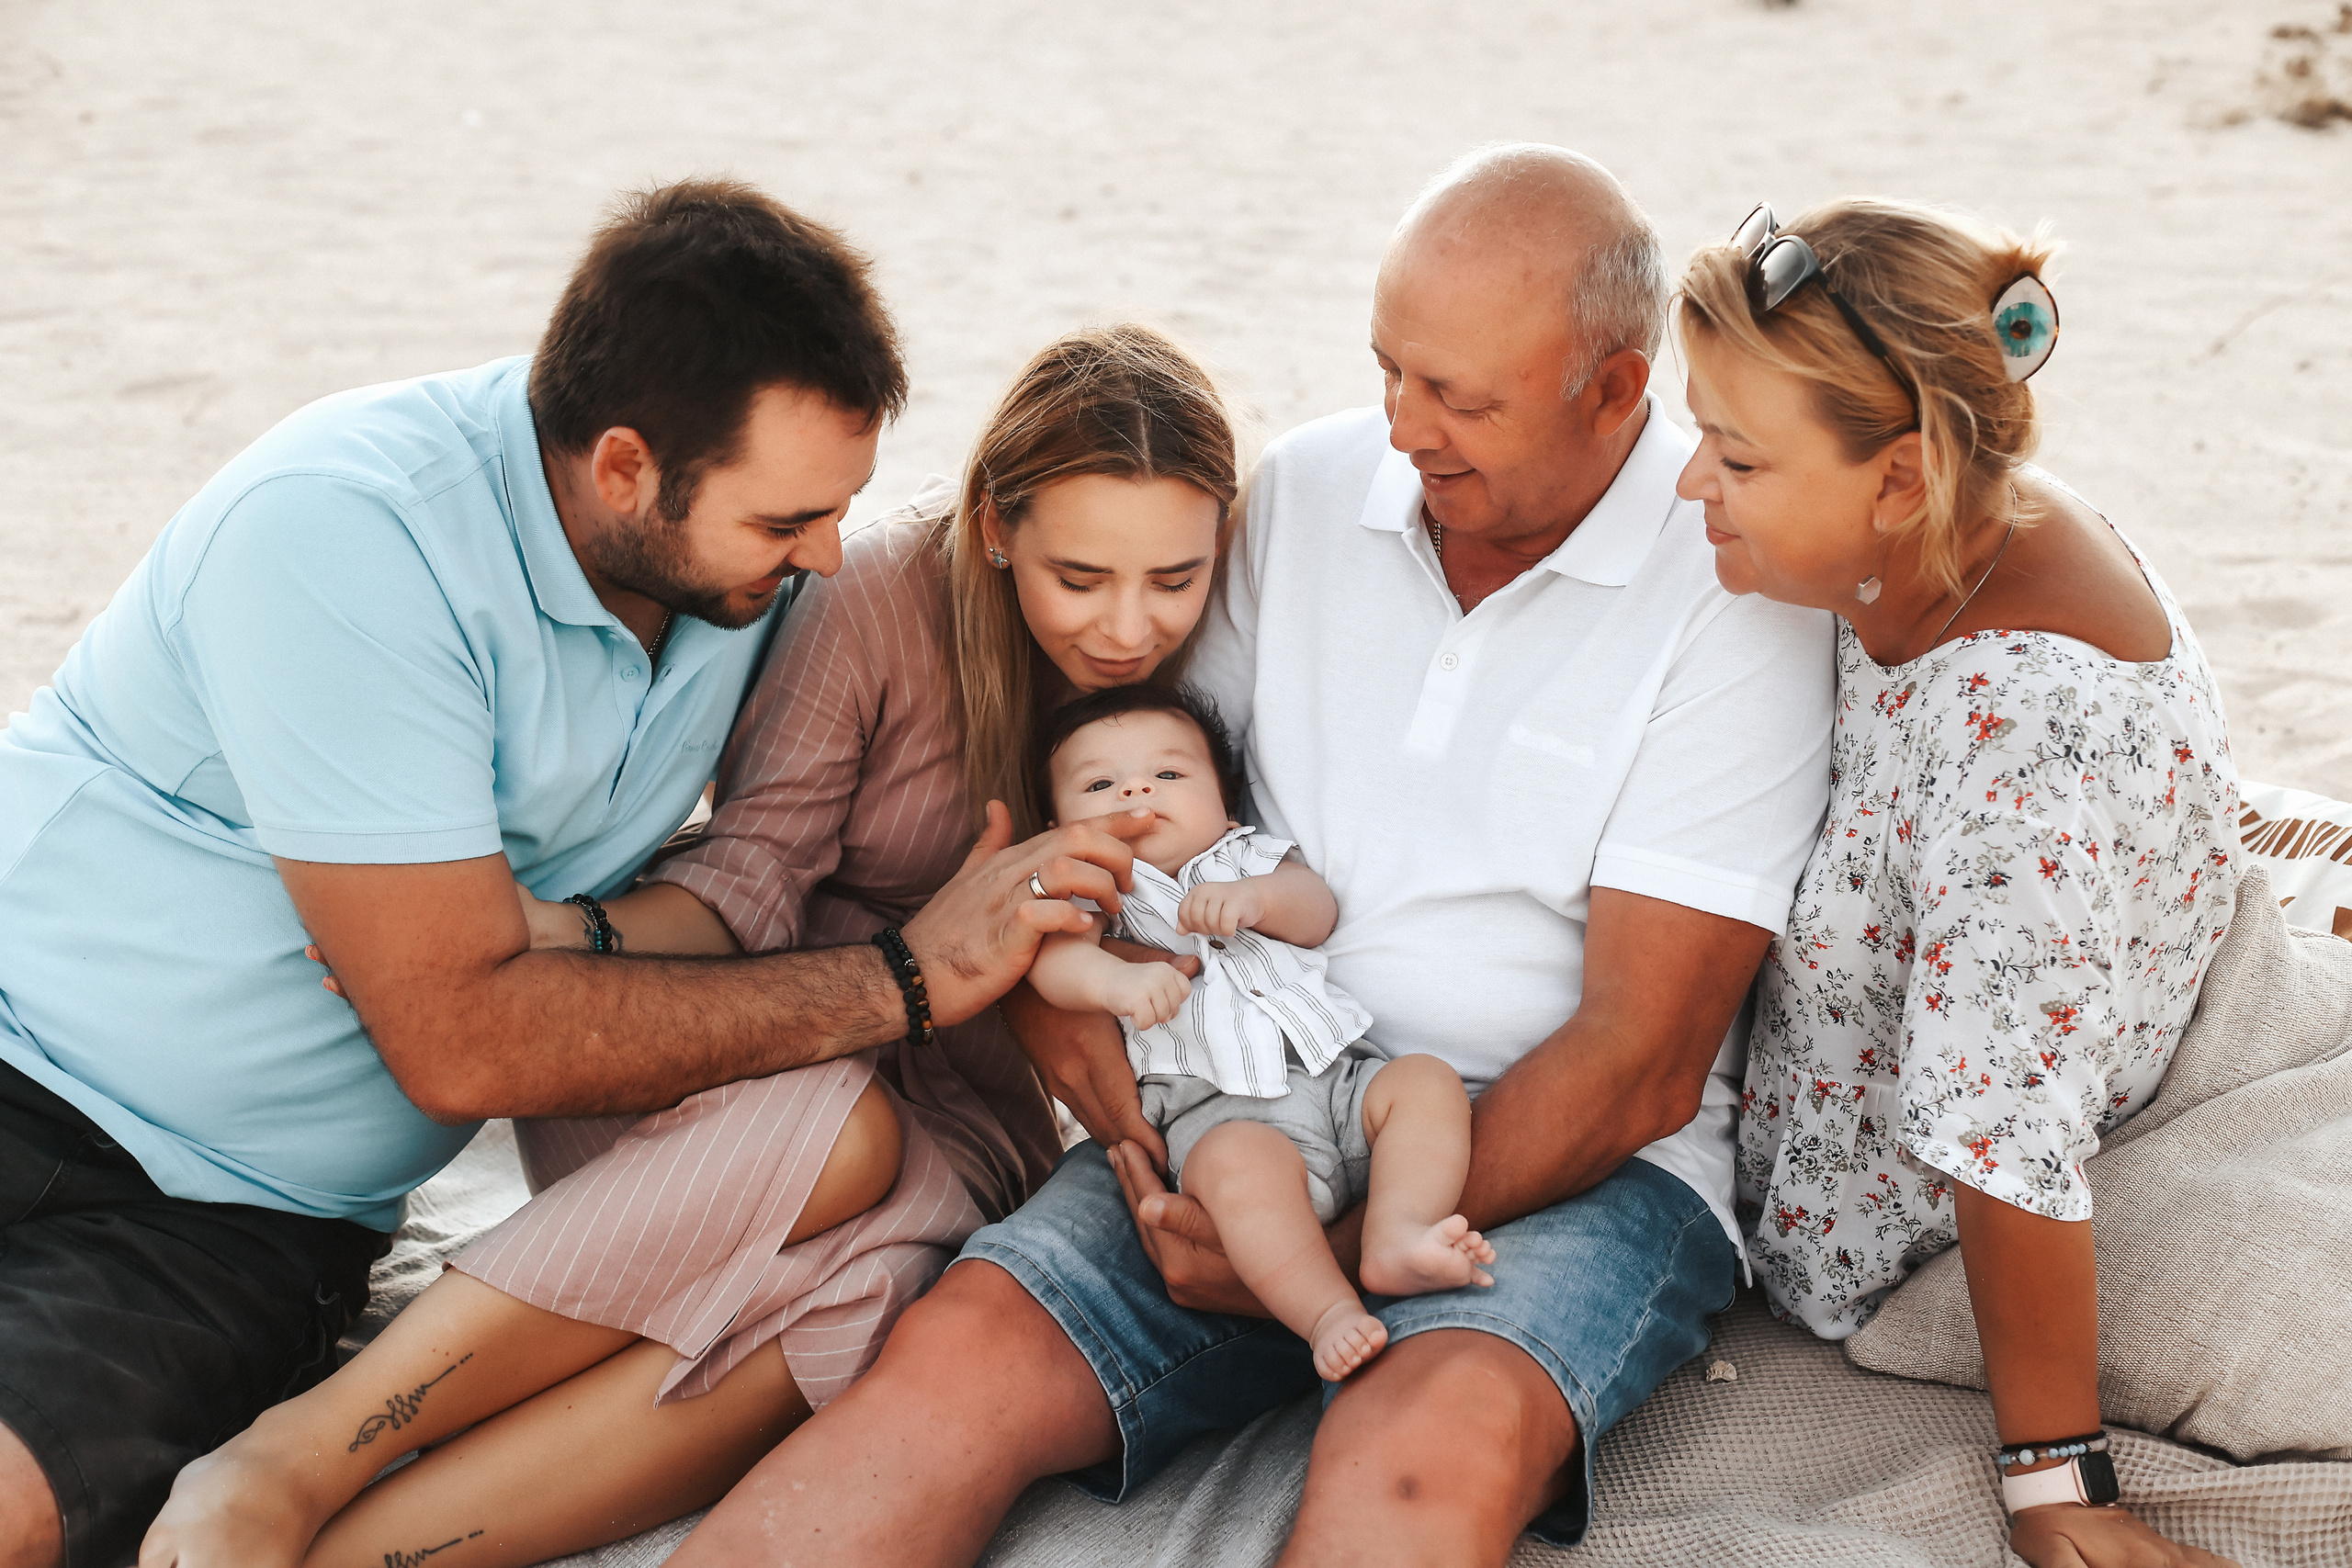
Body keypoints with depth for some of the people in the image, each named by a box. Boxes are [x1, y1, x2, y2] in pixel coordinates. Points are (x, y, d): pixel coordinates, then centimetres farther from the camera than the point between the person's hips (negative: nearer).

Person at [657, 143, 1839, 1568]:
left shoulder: (1735, 588, -7)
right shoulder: (1306, 490, 8)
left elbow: (1641, 1064, -11)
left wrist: (1335, 1247, -18)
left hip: (1566, 1168, -3)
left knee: (1430, 1445, -38)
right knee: (962, 1351, -24)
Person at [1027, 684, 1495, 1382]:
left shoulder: (1247, 859, 27)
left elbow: (1317, 912, 8)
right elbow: (1054, 960, -7)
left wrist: (1255, 897, -15)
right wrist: (1118, 979, -30)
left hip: (1337, 1071, 5)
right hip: (1218, 1107, -5)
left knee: (1429, 1083, -19)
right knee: (1241, 1163, -36)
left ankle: (1396, 1236, -34)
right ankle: (1328, 1313, -39)